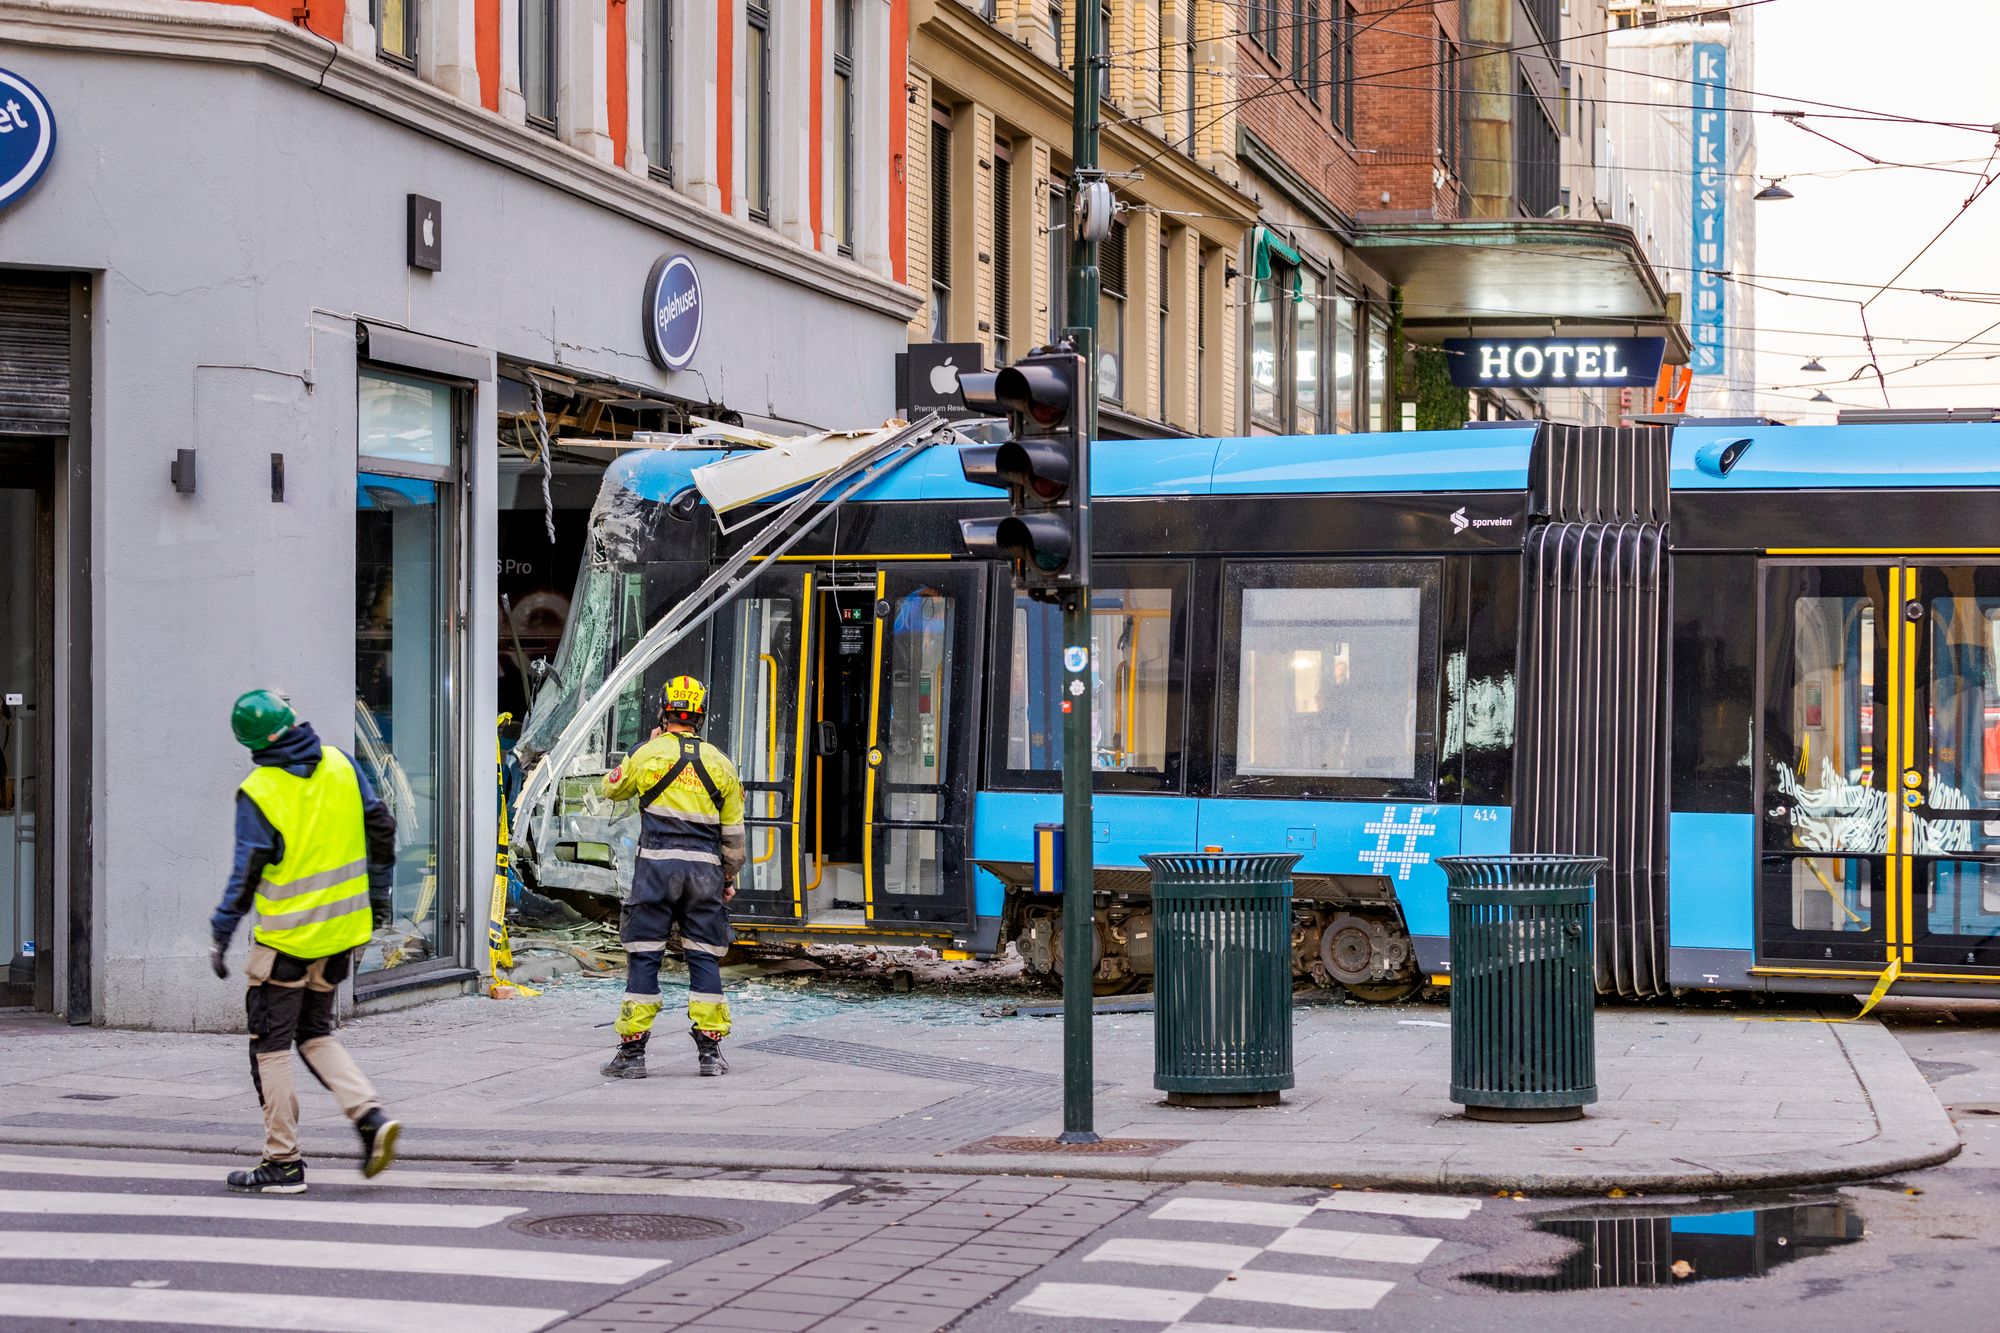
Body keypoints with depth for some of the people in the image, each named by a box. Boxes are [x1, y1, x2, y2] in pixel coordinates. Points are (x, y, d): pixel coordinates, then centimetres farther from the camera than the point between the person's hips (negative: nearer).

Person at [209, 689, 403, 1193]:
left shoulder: (258, 792, -16)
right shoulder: (340, 765, 0)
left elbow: (246, 876, -15)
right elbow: (381, 829, 6)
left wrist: (221, 938, -5)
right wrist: (378, 895, 19)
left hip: (286, 939, -6)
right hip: (342, 930, 6)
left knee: (271, 1047, 5)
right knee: (316, 1034, 20)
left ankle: (283, 1164, 8)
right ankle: (370, 1116, 1)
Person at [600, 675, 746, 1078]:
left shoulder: (648, 754, 0)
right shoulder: (719, 763, 8)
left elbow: (613, 788, 20)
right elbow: (733, 831, 12)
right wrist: (730, 876, 23)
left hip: (657, 864, -2)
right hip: (705, 868, 2)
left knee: (644, 957, 1)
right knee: (704, 957, 7)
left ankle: (633, 1049, 1)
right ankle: (710, 1050, 6)